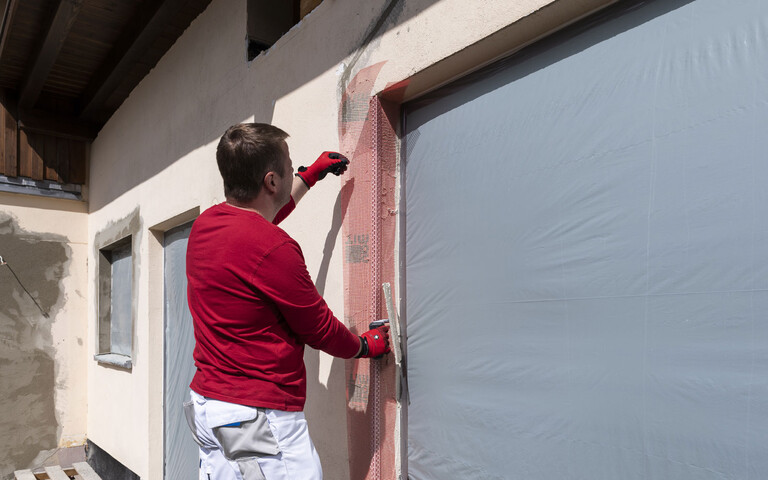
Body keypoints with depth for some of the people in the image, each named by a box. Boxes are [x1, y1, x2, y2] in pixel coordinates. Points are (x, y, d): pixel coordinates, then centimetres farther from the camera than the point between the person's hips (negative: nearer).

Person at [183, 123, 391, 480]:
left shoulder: (204, 224, 4)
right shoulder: (273, 248, -22)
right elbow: (319, 328, -11)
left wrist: (310, 175, 33)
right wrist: (365, 346, 10)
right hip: (259, 418, -9)